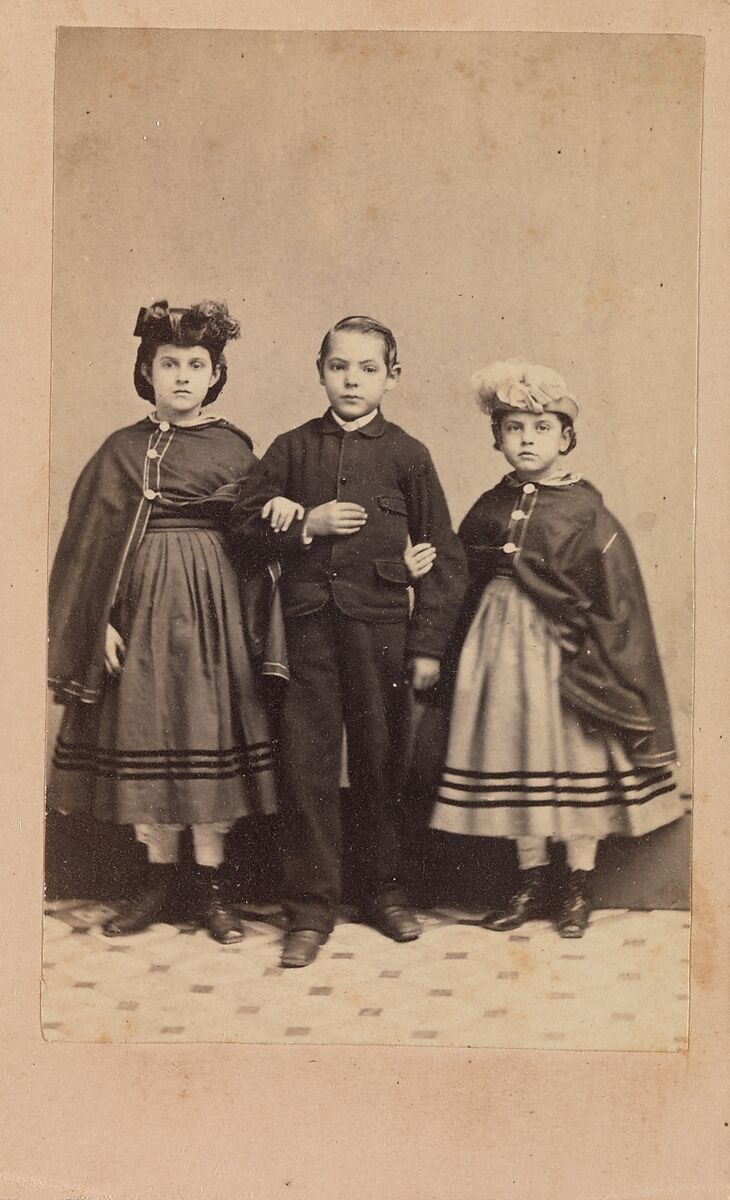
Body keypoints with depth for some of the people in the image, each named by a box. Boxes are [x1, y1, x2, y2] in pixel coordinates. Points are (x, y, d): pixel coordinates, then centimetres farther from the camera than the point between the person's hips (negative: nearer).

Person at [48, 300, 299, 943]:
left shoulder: (234, 447, 6)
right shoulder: (122, 449, 5)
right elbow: (93, 541, 2)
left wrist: (283, 505, -11)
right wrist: (103, 619, -6)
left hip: (212, 601, -1)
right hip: (141, 600, 1)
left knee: (210, 733, 0)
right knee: (144, 733, 4)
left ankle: (212, 881, 13)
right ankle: (160, 878, 18)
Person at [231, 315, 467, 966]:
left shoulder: (407, 454, 3)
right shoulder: (291, 448, 8)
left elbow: (444, 555, 3)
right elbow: (244, 525, 8)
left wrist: (429, 644, -1)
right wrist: (305, 525, -9)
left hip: (380, 626, -1)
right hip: (306, 623, 1)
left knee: (381, 761, 9)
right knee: (306, 763, 1)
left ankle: (385, 890, 27)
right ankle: (311, 907, 13)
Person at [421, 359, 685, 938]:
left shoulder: (586, 512, -7)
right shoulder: (489, 508, 6)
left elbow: (614, 599, -7)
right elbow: (465, 581, 13)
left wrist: (597, 663, -11)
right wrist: (429, 568, -3)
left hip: (564, 646, -4)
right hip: (502, 644, 4)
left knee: (576, 755, 3)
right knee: (515, 757, 10)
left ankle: (578, 887, 19)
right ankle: (533, 882, 24)